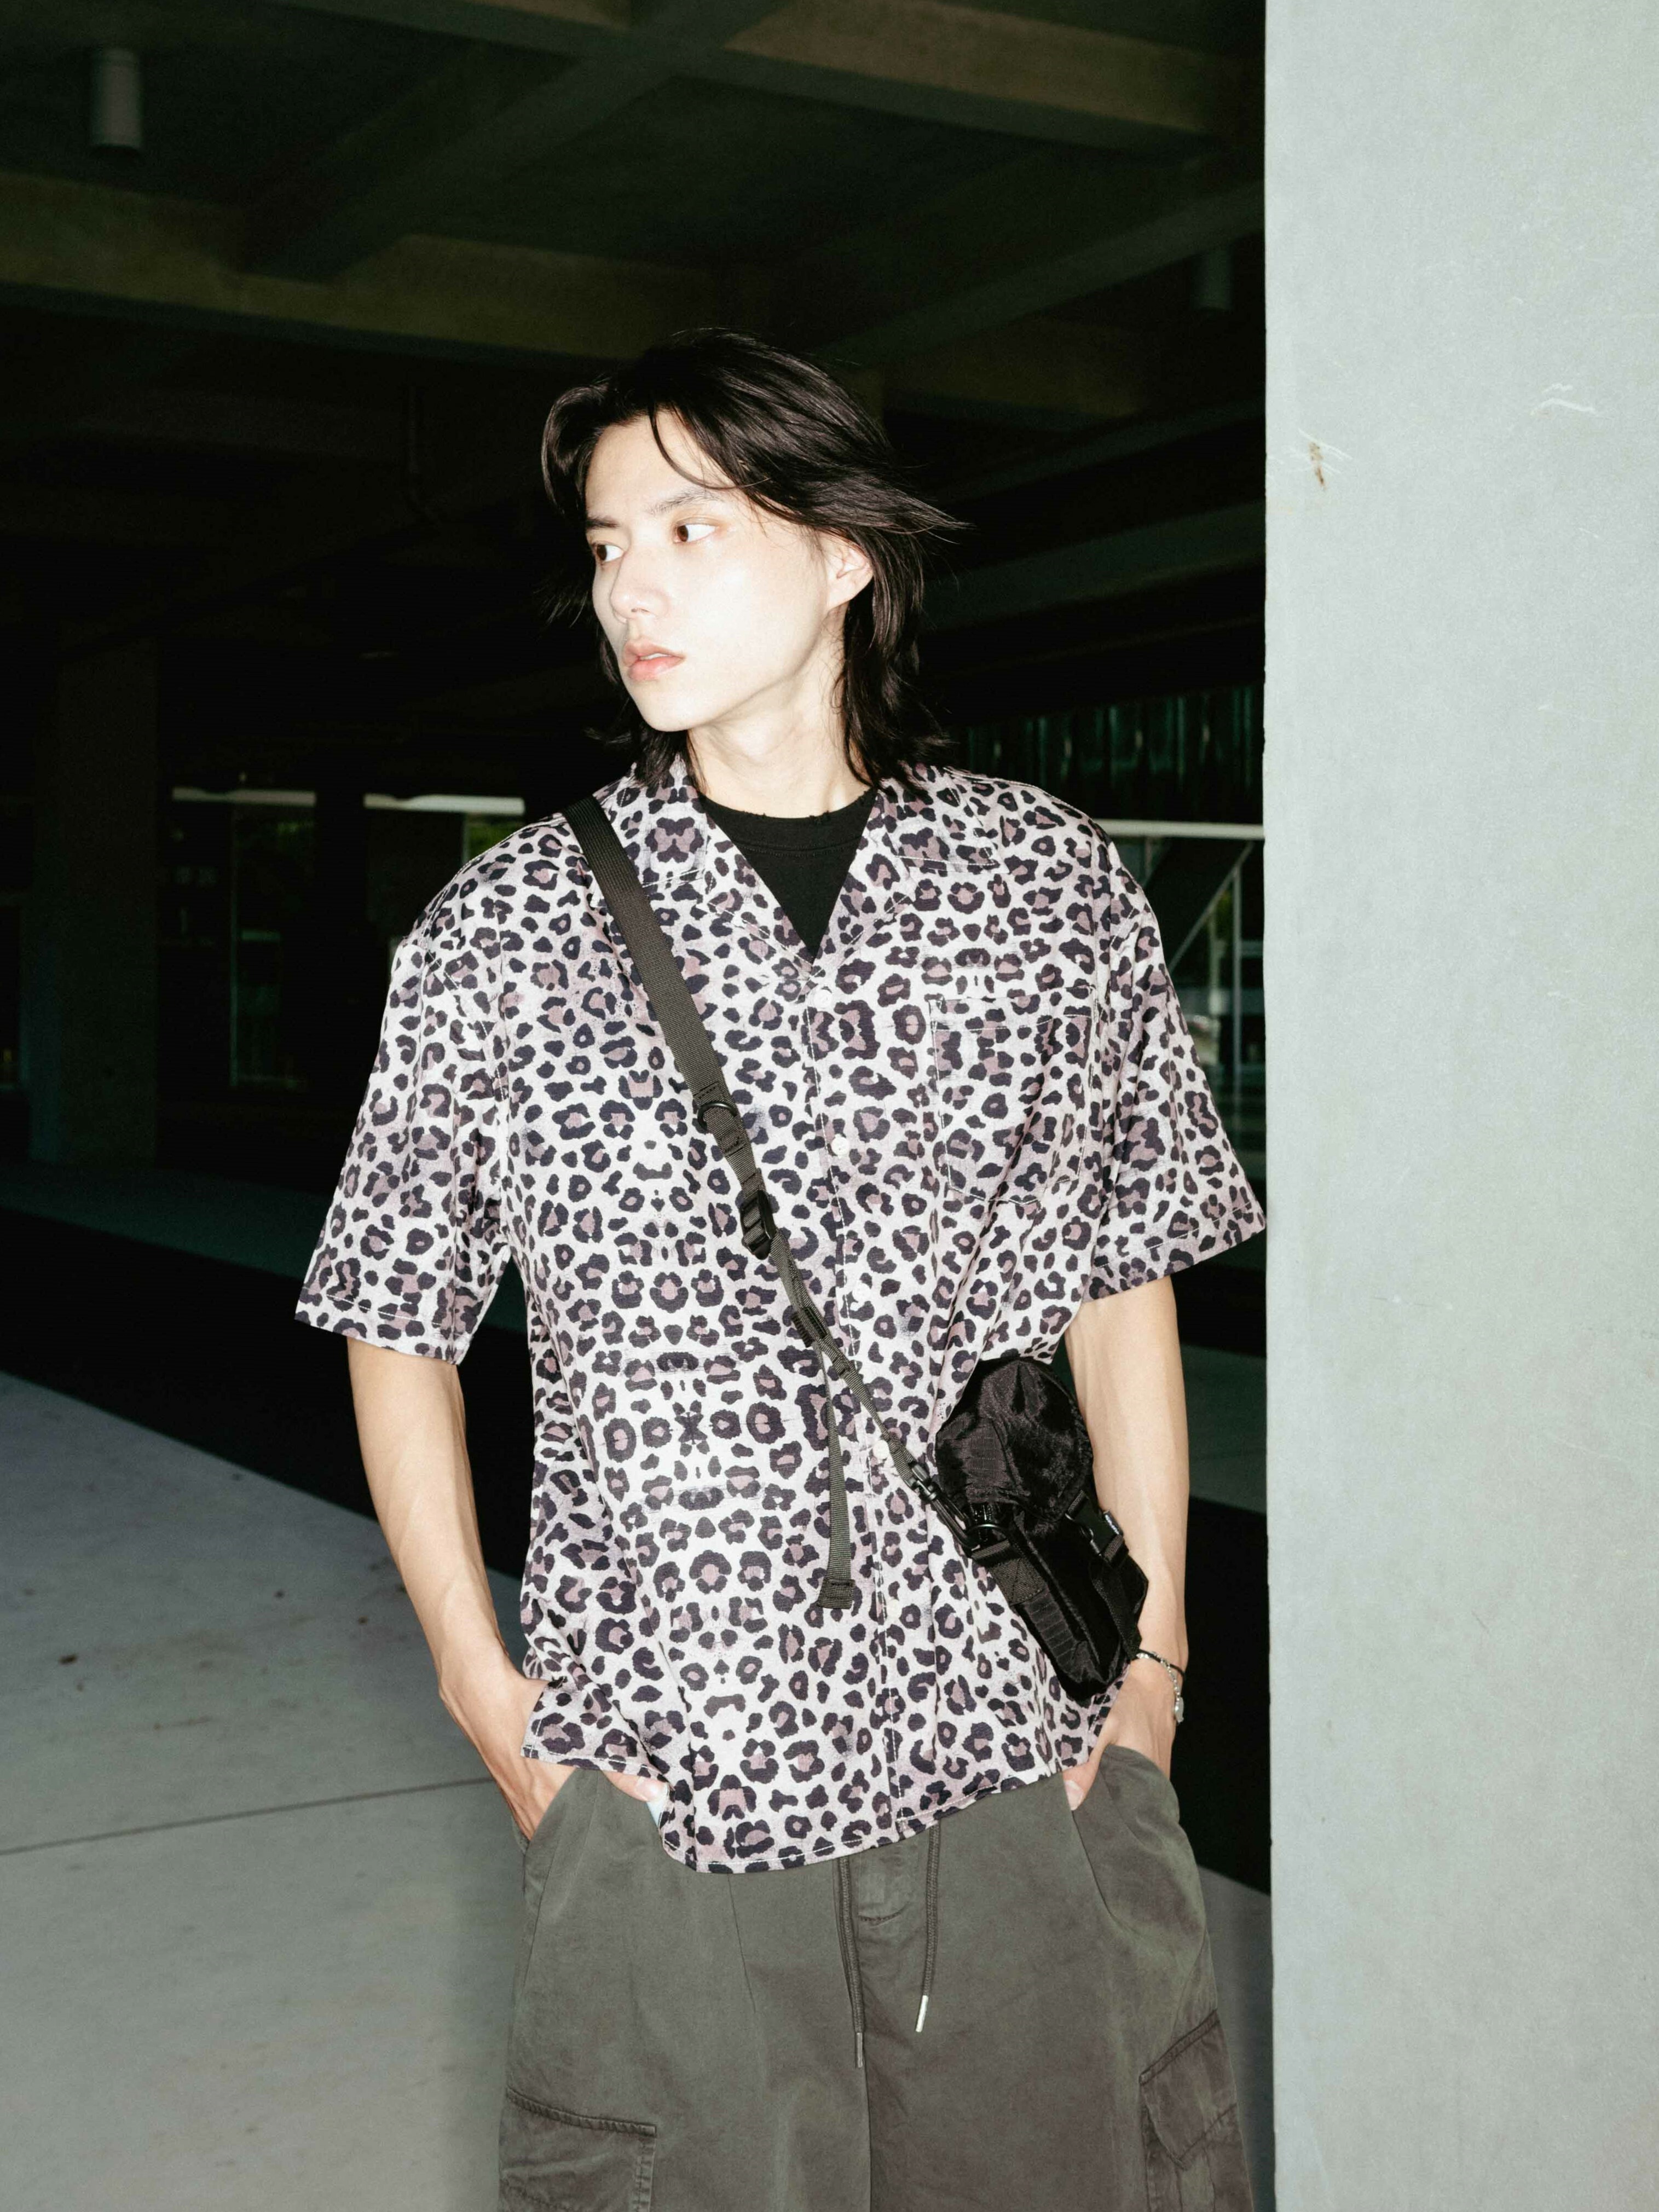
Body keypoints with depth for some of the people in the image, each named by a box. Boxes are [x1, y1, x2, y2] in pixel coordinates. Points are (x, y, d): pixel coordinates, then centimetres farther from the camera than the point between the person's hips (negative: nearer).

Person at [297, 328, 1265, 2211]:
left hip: (1032, 1770, 1)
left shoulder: (1051, 889, 3)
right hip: (663, 1780, -1)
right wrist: (484, 1689, 0)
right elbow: (397, 1326, 6)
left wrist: (1154, 1653, 4)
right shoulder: (504, 928, -1)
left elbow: (1124, 1284, 8)